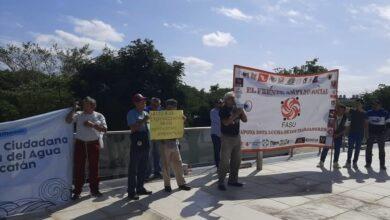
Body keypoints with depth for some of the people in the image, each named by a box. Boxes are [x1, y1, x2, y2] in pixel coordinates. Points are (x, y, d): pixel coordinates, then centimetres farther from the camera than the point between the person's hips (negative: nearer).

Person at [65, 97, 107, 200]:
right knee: (78, 167, 1)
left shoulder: (99, 116, 7)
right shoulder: (78, 114, 9)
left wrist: (92, 125, -13)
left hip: (93, 144, 0)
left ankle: (94, 190, 18)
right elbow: (68, 120, -7)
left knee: (94, 167, 6)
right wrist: (74, 109, -7)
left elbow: (104, 129, -3)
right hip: (80, 143, 1)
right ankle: (77, 191, 11)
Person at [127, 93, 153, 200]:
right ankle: (131, 192, 4)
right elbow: (133, 128, -16)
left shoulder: (145, 113, 15)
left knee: (143, 167, 15)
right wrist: (143, 121, -19)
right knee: (133, 168, -2)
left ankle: (140, 188, 27)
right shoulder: (131, 113, -7)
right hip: (137, 141, -8)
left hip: (145, 141, 8)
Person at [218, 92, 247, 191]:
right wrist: (236, 115, -23)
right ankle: (221, 182, 0)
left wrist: (242, 111, -9)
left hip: (237, 137, 7)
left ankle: (233, 180, 22)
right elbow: (226, 122, -22)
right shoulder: (223, 110, -8)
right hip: (226, 138, -6)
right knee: (225, 161, -7)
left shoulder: (236, 108, 10)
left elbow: (245, 120, 6)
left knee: (236, 160, 11)